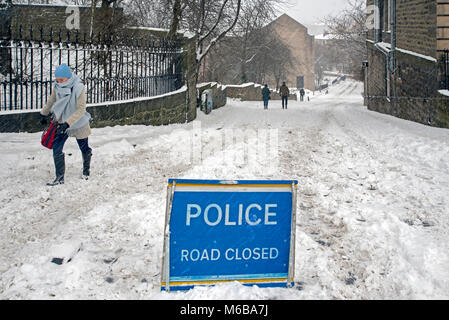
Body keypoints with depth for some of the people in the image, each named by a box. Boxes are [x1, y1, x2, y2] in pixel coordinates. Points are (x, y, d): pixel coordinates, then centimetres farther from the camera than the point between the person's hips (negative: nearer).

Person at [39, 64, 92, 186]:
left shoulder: (79, 88, -24)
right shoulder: (58, 87, -9)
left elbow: (81, 109, -27)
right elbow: (51, 101, 12)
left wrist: (67, 123, -34)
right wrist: (44, 114, 23)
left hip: (79, 124, -4)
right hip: (62, 123, 4)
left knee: (84, 149, 14)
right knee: (56, 149, -8)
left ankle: (86, 170, 41)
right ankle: (60, 178, 0)